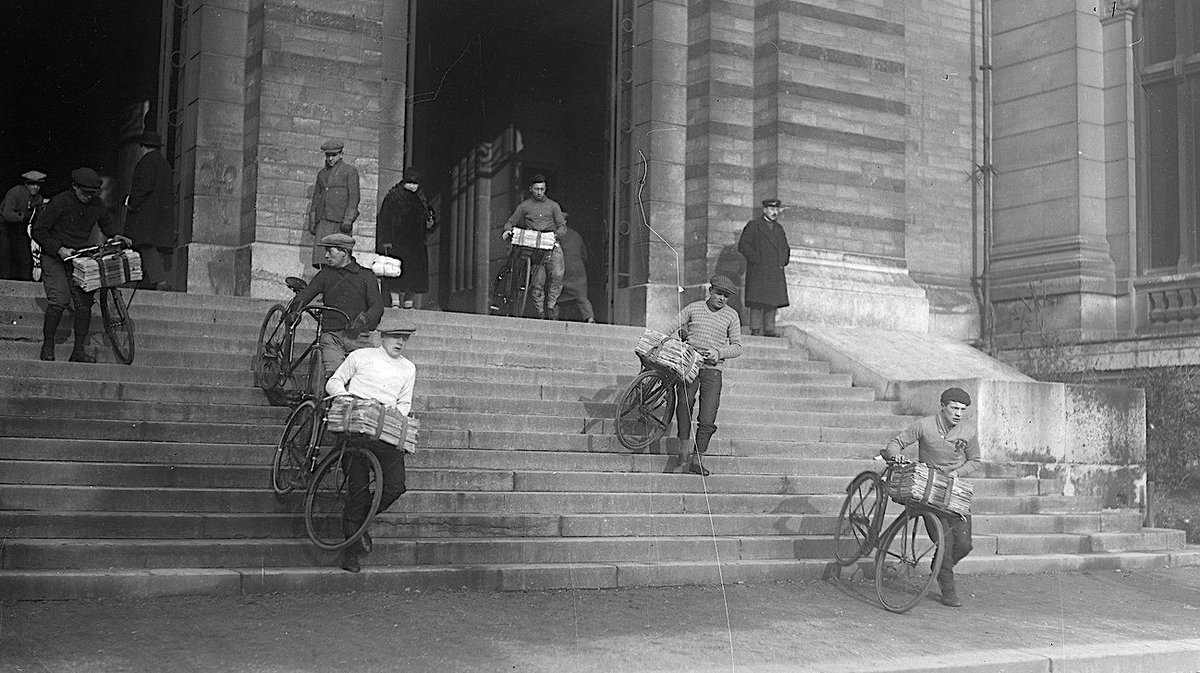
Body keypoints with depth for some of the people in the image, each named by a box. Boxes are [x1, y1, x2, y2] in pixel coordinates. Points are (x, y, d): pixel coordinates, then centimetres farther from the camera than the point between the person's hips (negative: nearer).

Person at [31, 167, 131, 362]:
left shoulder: (97, 204, 3)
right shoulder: (59, 203, -12)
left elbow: (107, 222, 25)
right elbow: (39, 231, -9)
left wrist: (114, 235, 4)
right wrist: (59, 249, -19)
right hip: (54, 258, -4)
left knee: (84, 303, -8)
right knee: (59, 300, -20)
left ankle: (79, 351, 0)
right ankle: (47, 346, -4)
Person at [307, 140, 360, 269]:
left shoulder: (350, 171, 4)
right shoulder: (321, 173, 20)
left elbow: (354, 197, -4)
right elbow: (316, 198, 21)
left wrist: (348, 220, -14)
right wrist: (312, 222, 13)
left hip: (340, 219, -4)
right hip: (323, 220, 5)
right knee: (320, 256, -9)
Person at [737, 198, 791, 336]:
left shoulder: (779, 228, 20)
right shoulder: (753, 226, 2)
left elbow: (785, 248, 30)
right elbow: (743, 245, -6)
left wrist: (783, 261, 12)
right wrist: (757, 259, -12)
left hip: (776, 272, 6)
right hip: (758, 271, -5)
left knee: (773, 300, 2)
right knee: (757, 300, -8)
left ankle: (769, 329, 4)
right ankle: (755, 329, -7)